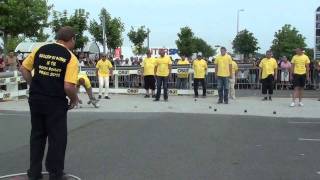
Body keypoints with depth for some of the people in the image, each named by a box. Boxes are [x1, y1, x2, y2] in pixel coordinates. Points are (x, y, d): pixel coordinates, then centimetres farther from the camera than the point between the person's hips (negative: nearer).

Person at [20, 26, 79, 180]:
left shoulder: (40, 49, 3)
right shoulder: (71, 58, -11)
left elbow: (23, 69, 8)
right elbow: (68, 86, -19)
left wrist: (34, 86, 16)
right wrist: (74, 99, -1)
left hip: (35, 99, 5)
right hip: (56, 102, -5)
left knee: (37, 135, 19)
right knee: (57, 138, 9)